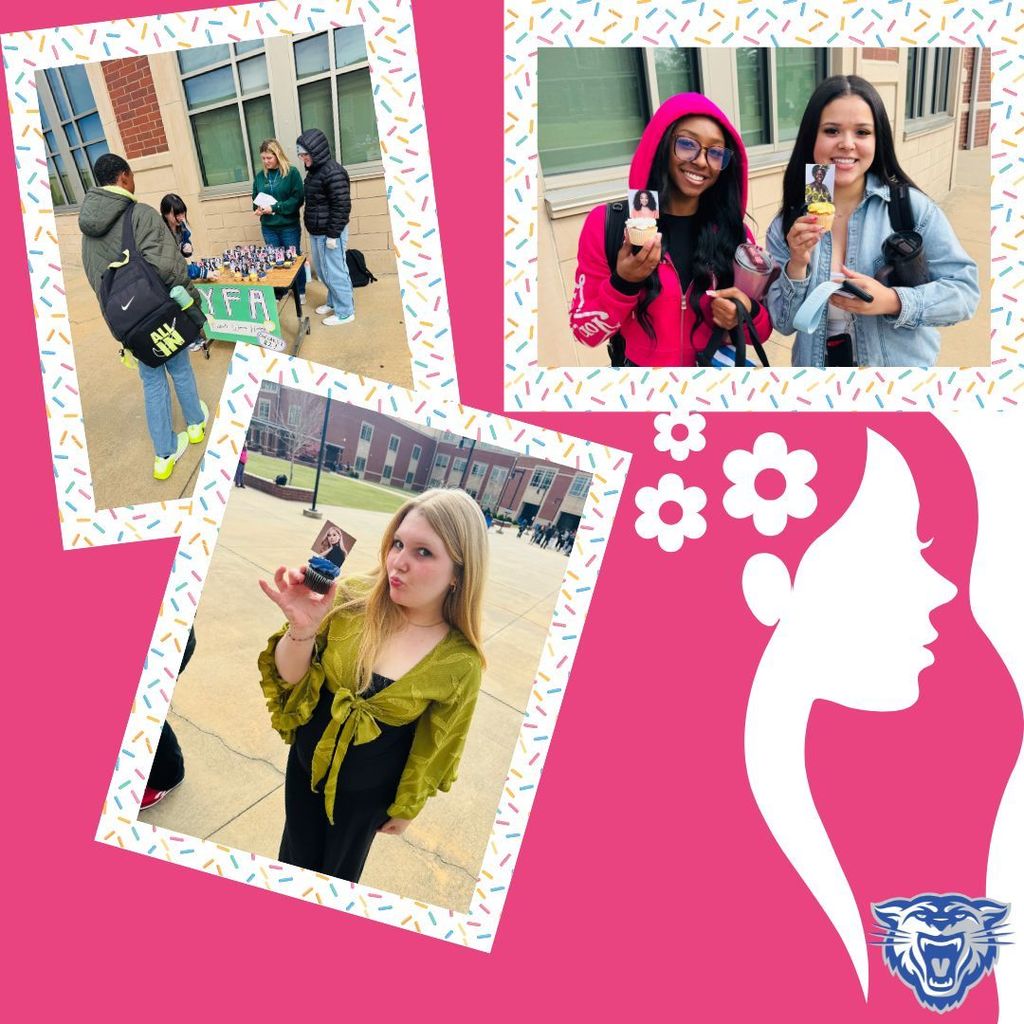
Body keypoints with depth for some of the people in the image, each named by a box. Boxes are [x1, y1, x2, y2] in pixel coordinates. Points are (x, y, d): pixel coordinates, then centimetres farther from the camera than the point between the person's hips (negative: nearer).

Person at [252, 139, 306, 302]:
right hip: (268, 227, 4)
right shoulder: (260, 176, 5)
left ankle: (300, 291, 25)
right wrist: (258, 208, -10)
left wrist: (275, 208, -19)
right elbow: (255, 198, 14)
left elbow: (298, 199, -14)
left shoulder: (292, 172, -8)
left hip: (289, 226, -4)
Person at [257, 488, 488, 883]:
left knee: (339, 872, 23)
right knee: (296, 858, 26)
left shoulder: (460, 660, -24)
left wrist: (406, 807, 3)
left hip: (368, 788, -2)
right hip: (307, 759, 2)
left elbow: (434, 746, -9)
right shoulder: (355, 599, -20)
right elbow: (292, 677, -13)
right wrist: (302, 628, -34)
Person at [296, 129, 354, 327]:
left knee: (334, 273, -2)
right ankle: (333, 302, 36)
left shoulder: (332, 171, -17)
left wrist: (333, 234, -20)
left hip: (330, 233, -9)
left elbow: (341, 206, -20)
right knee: (323, 271, 19)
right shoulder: (314, 171, 12)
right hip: (316, 232, 9)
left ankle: (345, 312, 9)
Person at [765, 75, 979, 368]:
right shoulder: (787, 224, -7)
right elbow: (783, 323, -7)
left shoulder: (912, 206, -12)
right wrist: (796, 267, -23)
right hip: (818, 362, 1)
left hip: (903, 362, -1)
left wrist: (893, 302, -28)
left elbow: (965, 290, -14)